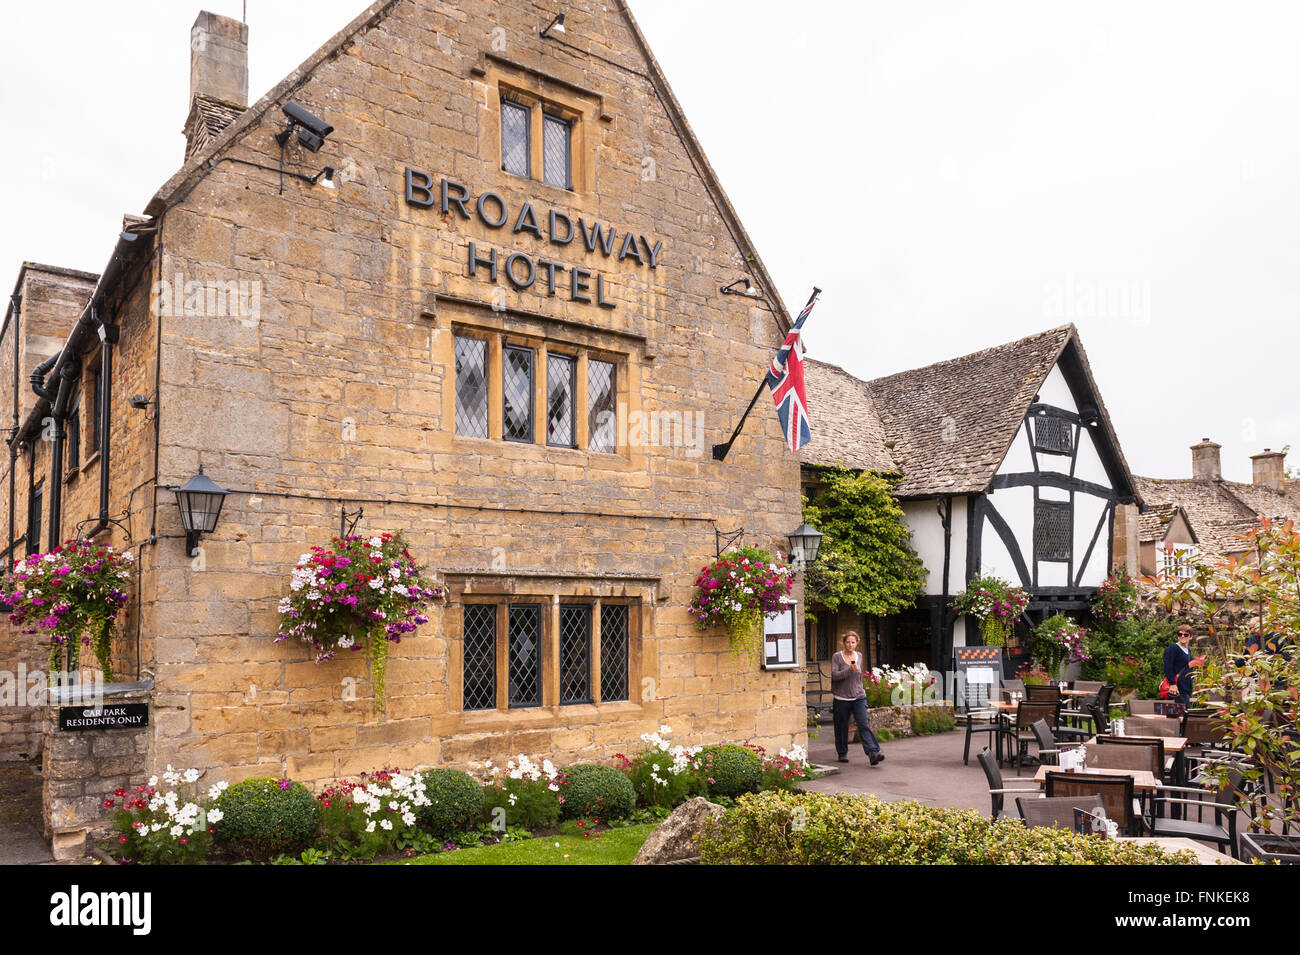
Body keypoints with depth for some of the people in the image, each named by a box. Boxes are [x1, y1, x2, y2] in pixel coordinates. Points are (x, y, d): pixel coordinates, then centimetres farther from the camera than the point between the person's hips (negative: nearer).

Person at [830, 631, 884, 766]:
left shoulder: (859, 656, 10)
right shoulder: (837, 657, -5)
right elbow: (834, 675, -16)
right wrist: (850, 670, -26)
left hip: (858, 697, 2)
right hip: (842, 699, -2)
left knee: (864, 725, -10)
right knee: (842, 728, 6)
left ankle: (873, 753, -18)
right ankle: (842, 753, 23)